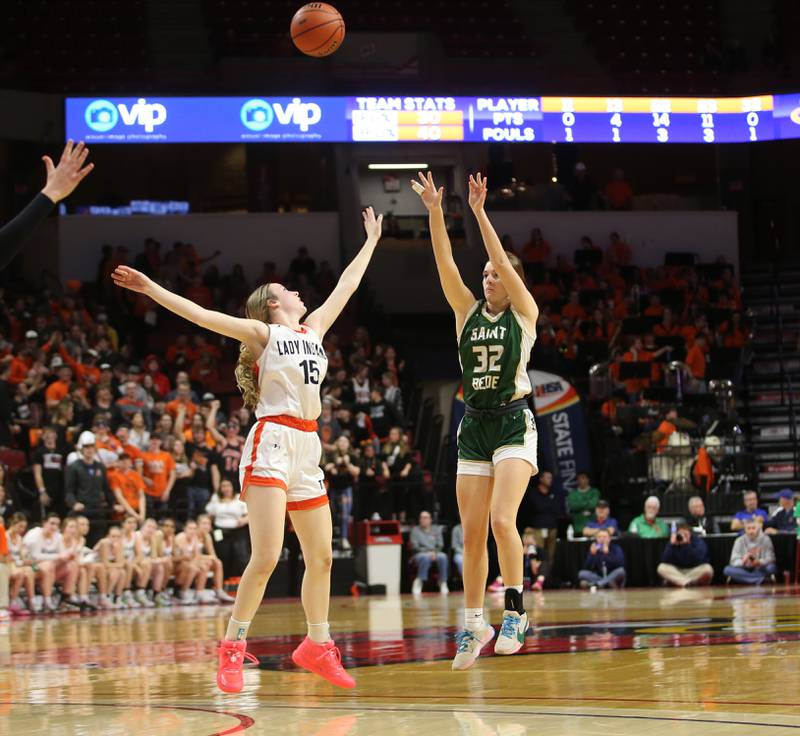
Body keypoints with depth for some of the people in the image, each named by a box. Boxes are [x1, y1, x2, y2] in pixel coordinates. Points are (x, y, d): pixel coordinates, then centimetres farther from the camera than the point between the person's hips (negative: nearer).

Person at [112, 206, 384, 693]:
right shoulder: (263, 333, 1)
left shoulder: (313, 329, 18)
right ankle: (232, 650, -9)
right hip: (273, 443, -7)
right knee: (266, 556, -15)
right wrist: (151, 288, -18)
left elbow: (347, 285, 30)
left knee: (322, 556, 10)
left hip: (307, 449, 7)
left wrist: (371, 241, 38)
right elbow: (202, 316, -8)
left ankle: (317, 647, 24)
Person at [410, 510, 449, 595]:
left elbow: (440, 545, 8)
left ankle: (443, 583, -28)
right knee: (425, 558, -39)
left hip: (436, 553, 2)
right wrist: (428, 552, -16)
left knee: (443, 557, -33)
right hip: (420, 554, -2)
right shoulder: (415, 530, 7)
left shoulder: (436, 529, 15)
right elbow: (414, 547, -2)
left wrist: (434, 552, -13)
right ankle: (419, 582, -34)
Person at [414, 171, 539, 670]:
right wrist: (435, 212, -14)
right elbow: (446, 264, -2)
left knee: (502, 520, -20)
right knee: (472, 531, 3)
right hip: (474, 426, 5)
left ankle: (516, 612, -10)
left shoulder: (524, 313, 0)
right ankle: (474, 624, 11)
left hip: (514, 423, -4)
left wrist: (480, 213, -20)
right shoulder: (469, 311, 9)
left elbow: (504, 262, -14)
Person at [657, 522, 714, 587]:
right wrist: (672, 545, -22)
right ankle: (687, 583, -36)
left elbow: (698, 559, -27)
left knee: (707, 569, -33)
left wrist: (686, 544, -33)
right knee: (661, 568, -23)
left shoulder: (698, 541, -9)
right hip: (677, 572, 2)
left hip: (695, 572, -2)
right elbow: (665, 561, -13)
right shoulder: (674, 543, -2)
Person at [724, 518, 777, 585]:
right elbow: (734, 560, -7)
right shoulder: (740, 541, 0)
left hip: (760, 570, -3)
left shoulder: (765, 539, -3)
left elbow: (770, 559, -10)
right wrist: (743, 562, -30)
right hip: (745, 570, 3)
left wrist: (759, 562, -31)